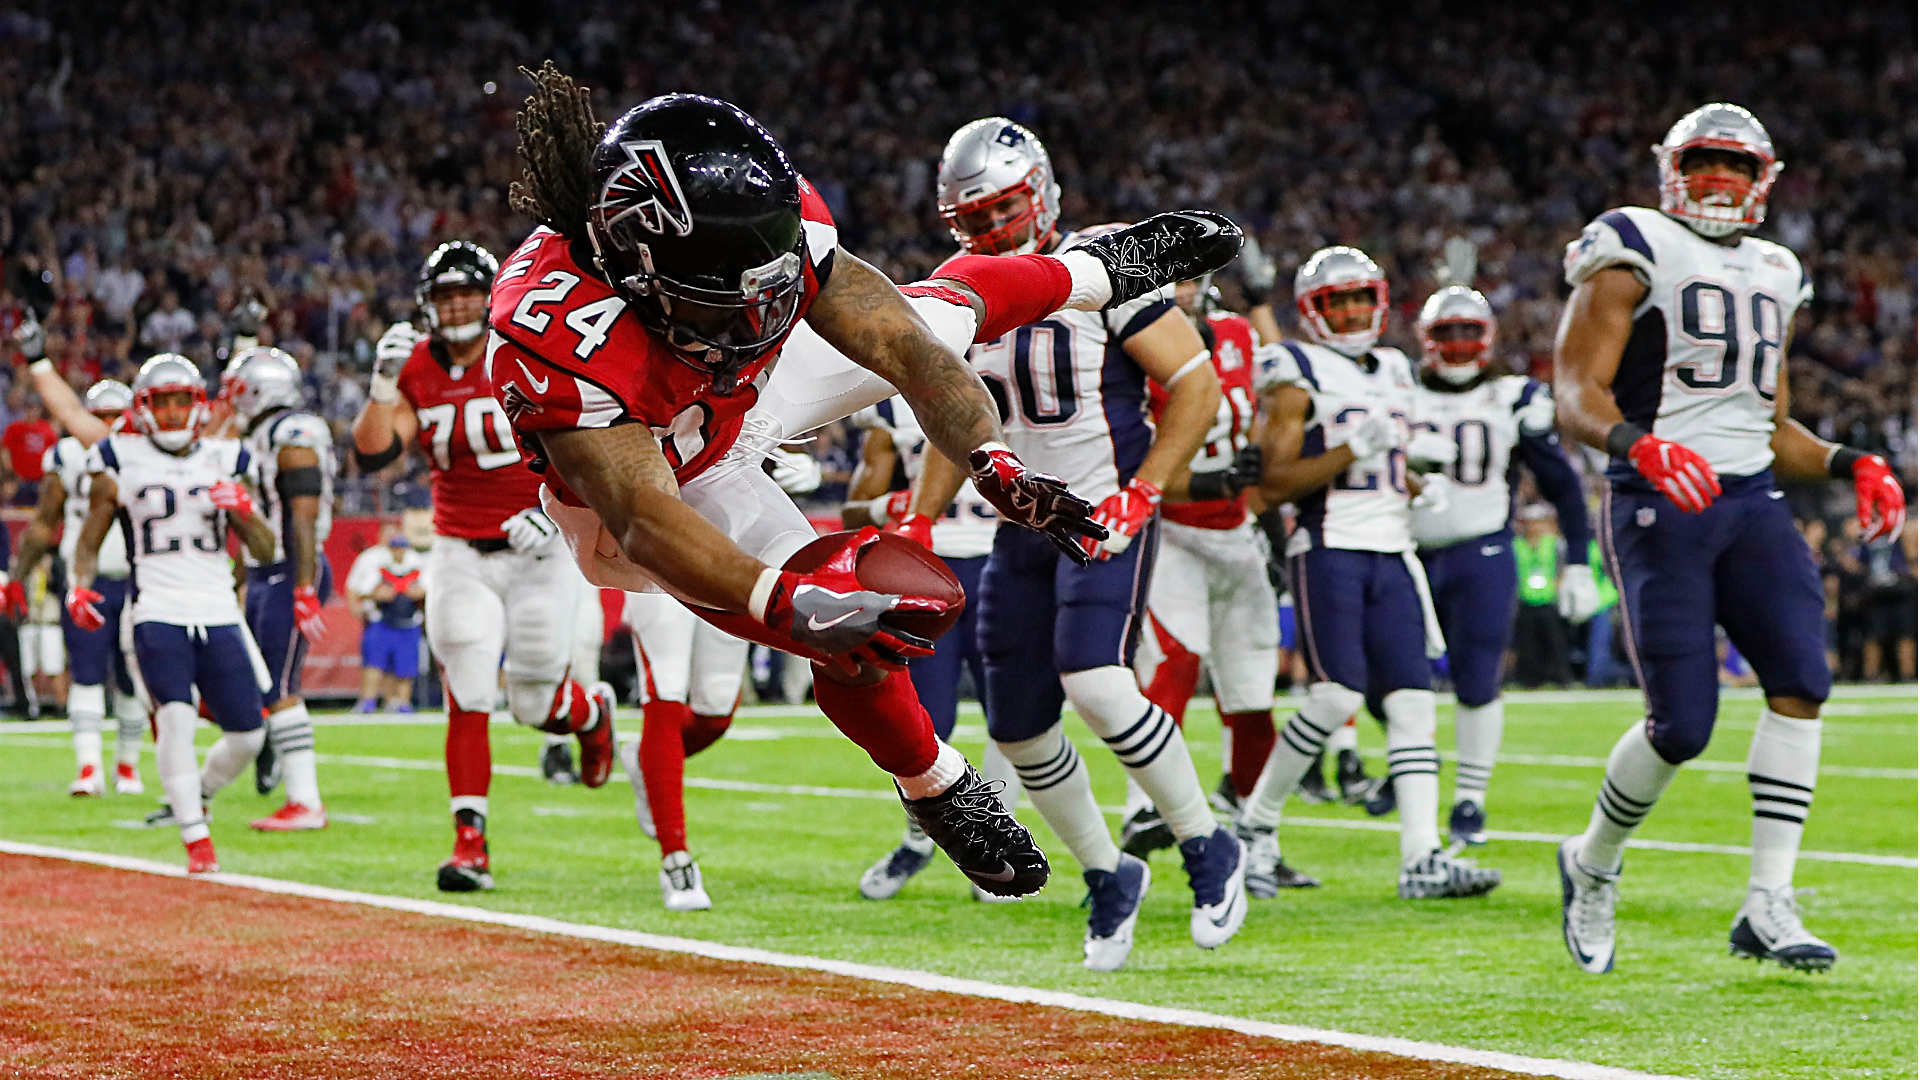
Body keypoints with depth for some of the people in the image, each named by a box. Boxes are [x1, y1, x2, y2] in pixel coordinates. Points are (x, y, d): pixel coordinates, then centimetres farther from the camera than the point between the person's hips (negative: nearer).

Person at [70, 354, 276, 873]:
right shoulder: (121, 462, 4)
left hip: (219, 614, 3)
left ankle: (196, 795, 30)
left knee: (247, 734, 1)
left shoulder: (224, 461, 10)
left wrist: (245, 510, -10)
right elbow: (89, 541, 12)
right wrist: (79, 587, -7)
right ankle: (196, 839, -14)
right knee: (176, 717, -23)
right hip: (158, 613, -3)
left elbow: (264, 550, 9)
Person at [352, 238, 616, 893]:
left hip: (536, 551, -2)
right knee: (467, 702, -8)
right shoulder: (418, 371, 0)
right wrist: (384, 381, -22)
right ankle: (470, 845, -5)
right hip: (460, 558, 2)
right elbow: (371, 455, -9)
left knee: (535, 706, 7)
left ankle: (593, 710, 43)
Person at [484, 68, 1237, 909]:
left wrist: (993, 463, -47)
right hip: (665, 483, -5)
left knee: (942, 312, 14)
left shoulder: (769, 225, -33)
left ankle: (1105, 270, 48)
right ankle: (938, 794, 19)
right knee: (855, 639, -13)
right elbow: (644, 518, -53)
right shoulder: (557, 340, -47)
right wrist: (790, 603, -66)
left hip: (745, 393, 5)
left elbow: (898, 346, -31)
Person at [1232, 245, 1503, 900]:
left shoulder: (1394, 372, 19)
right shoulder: (1300, 375, -2)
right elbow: (1274, 483, -9)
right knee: (1337, 696, -16)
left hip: (1391, 555, 7)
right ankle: (1256, 823, 2)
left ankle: (1422, 857, -8)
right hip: (1329, 551, -7)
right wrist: (1353, 449, -18)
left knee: (1412, 699, -4)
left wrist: (1421, 490, 9)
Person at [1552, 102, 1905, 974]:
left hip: (1750, 503, 6)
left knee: (1801, 677, -15)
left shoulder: (1773, 276, 21)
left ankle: (1767, 905, -12)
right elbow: (1576, 397, -10)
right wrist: (1638, 444, -29)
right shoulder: (1633, 253, -1)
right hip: (1657, 507, -6)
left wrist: (1851, 466, 9)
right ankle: (1593, 865, 18)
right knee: (1682, 724, -10)